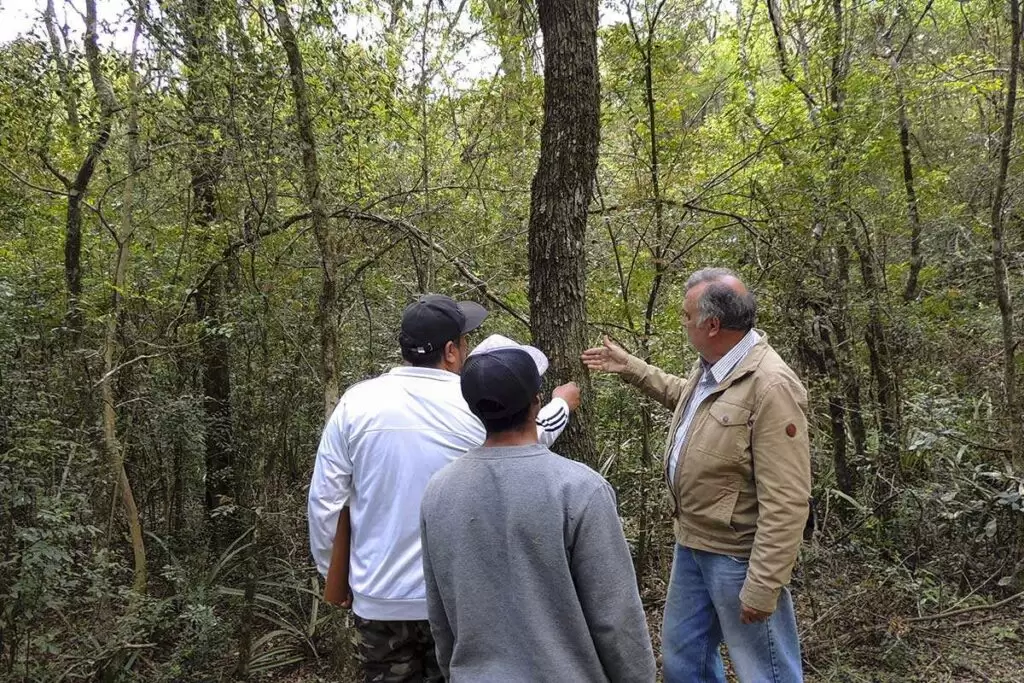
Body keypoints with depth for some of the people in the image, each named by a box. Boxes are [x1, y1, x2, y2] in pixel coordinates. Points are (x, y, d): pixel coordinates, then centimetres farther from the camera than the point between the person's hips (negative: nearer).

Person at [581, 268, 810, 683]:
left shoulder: (771, 387, -26)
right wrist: (630, 367, 26)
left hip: (738, 555, -9)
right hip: (692, 542, 9)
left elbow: (785, 501, -27)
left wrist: (762, 585, -26)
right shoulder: (709, 366, 3)